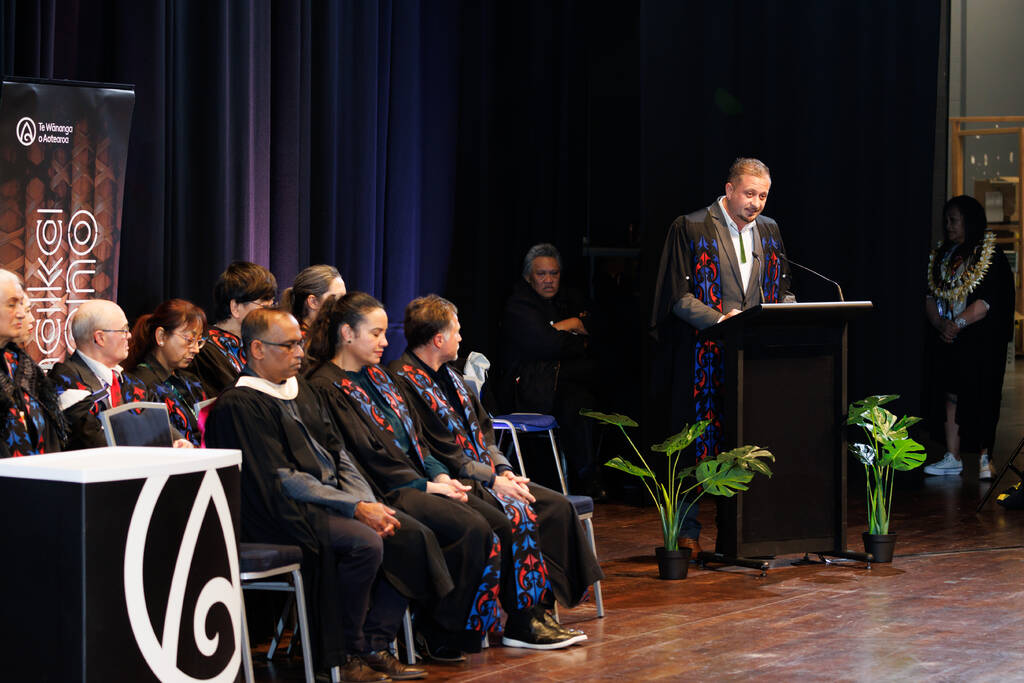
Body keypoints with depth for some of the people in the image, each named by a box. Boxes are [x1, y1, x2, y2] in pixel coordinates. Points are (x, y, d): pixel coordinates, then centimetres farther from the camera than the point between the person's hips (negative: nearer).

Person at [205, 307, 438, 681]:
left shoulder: (300, 391, 17)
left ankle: (373, 646, -6)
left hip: (332, 499, 9)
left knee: (411, 535, -6)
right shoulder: (239, 405, -11)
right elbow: (279, 480, -18)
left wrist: (368, 502, -2)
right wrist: (356, 508, -20)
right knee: (364, 543, -30)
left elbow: (338, 453, 16)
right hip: (282, 512, -9)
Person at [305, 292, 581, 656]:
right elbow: (366, 454, -14)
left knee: (503, 527, -9)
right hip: (388, 493, -9)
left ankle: (523, 621, -5)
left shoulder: (377, 375, 20)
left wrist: (440, 475, 3)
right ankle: (445, 637, -17)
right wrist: (425, 485, -12)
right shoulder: (327, 387, -9)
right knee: (475, 530, -25)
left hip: (420, 482, 9)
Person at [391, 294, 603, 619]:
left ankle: (546, 603, -5)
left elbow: (483, 428, 20)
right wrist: (492, 481, -15)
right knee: (518, 514, -28)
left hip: (484, 476, 10)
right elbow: (437, 452, -17)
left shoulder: (447, 374, 19)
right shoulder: (403, 381, -13)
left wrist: (503, 470, 2)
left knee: (557, 506, -2)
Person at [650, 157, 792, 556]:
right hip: (707, 355, -4)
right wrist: (720, 319, -19)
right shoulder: (691, 228, -3)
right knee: (697, 443, -2)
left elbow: (782, 289, 19)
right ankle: (687, 531, 5)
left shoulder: (768, 231, 14)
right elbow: (678, 296, -7)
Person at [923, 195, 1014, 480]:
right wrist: (940, 323, -8)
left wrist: (958, 324, -19)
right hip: (948, 339, 6)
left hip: (981, 340, -6)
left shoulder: (990, 255, -7)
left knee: (980, 397, -3)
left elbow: (987, 301, -15)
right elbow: (930, 296, 9)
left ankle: (985, 457, 6)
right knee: (951, 395, 5)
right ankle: (952, 458, 8)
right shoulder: (942, 255, 12)